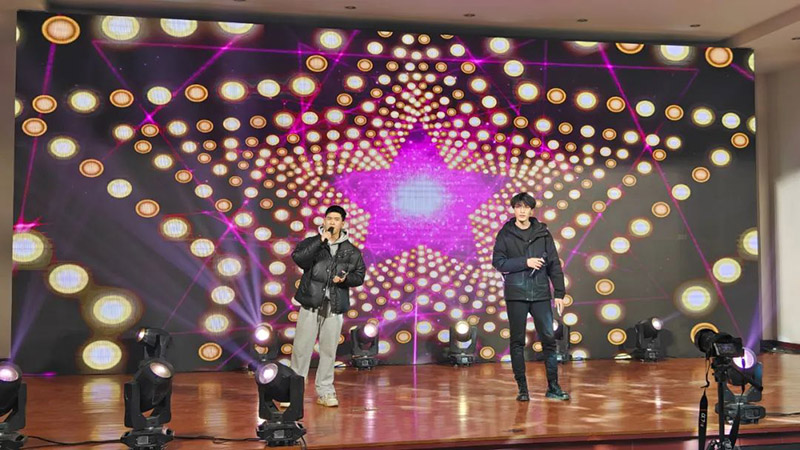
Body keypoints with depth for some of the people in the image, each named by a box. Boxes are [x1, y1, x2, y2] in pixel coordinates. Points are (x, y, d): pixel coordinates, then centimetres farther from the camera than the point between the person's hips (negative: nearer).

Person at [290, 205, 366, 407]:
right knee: (302, 348, 1)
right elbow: (299, 259, -15)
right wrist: (320, 240, -17)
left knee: (329, 350, 7)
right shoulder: (311, 242, 3)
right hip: (311, 304, -1)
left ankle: (325, 391, 18)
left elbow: (359, 275, 11)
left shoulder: (351, 251, 9)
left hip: (335, 307, 2)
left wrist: (346, 279, -10)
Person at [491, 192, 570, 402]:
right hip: (516, 294, -1)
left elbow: (554, 264, 7)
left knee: (549, 338, 0)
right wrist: (525, 262, -13)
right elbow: (497, 261, -4)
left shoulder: (543, 233, 7)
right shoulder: (506, 234, 4)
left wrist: (559, 293, 3)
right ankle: (522, 388, 11)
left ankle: (553, 387, 9)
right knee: (517, 341, 3)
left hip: (541, 293, 1)